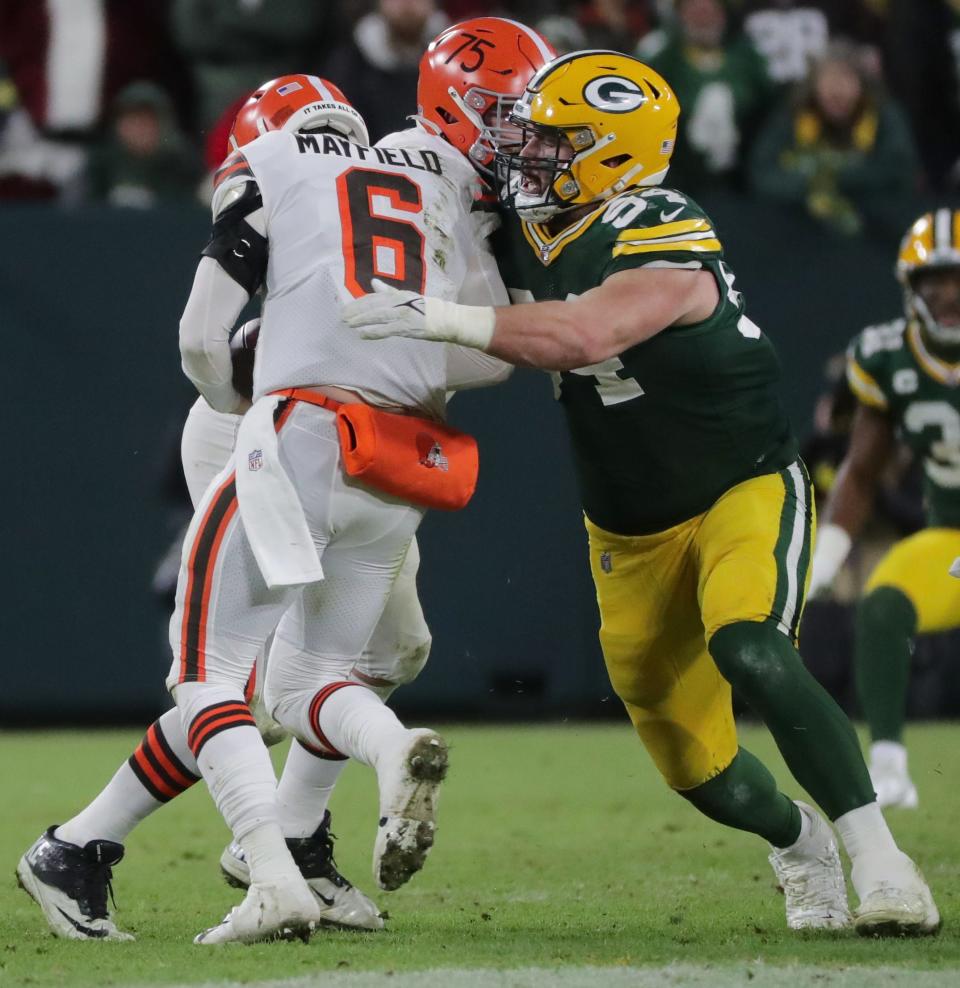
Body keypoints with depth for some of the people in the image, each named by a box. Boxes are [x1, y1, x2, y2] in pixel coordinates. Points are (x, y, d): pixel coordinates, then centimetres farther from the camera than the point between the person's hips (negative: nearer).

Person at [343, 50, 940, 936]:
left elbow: (583, 337, -43)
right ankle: (798, 844, 41)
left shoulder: (663, 241, -26)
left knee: (748, 651, -35)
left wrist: (443, 320, -47)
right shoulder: (524, 238, -2)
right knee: (696, 767, 9)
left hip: (745, 491, -7)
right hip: (631, 530, 7)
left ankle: (879, 861, -28)